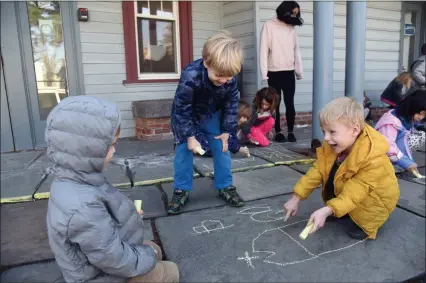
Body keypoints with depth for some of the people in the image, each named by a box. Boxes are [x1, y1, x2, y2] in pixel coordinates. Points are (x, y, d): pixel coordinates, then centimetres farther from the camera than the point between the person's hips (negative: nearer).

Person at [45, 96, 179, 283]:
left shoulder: (73, 181, -10)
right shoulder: (83, 208, -41)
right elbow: (116, 261, -31)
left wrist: (126, 214, -1)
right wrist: (148, 255, -14)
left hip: (108, 250, 8)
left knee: (156, 250, 23)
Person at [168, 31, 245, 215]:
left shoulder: (230, 80, -26)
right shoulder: (190, 77, -39)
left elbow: (231, 105, -9)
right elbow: (182, 109, -29)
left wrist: (226, 131, -9)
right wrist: (190, 137, -26)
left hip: (212, 115, 4)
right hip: (186, 116, -3)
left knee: (222, 148, 1)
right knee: (184, 150, -5)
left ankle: (225, 187, 16)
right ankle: (181, 191, 9)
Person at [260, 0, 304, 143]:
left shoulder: (292, 28, 11)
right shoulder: (269, 25, -2)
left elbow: (296, 50, 12)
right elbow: (264, 50, -6)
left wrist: (299, 71, 4)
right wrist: (264, 72, -12)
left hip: (289, 72, 3)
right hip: (274, 73, -3)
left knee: (290, 104, 1)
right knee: (275, 104, 4)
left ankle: (291, 132, 10)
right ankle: (278, 132, 12)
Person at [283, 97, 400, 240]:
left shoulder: (373, 160, -37)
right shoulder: (331, 147, -17)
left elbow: (355, 193, -39)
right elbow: (316, 171, -13)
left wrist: (326, 211, -50)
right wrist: (296, 197, -17)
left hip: (377, 199, -8)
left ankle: (367, 223, -5)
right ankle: (350, 212, 7)